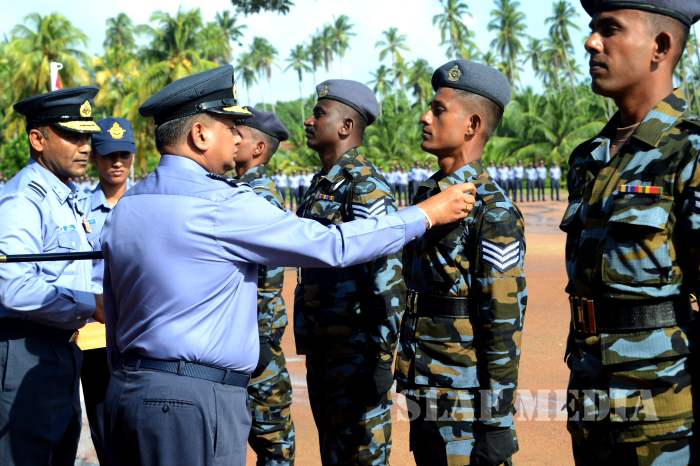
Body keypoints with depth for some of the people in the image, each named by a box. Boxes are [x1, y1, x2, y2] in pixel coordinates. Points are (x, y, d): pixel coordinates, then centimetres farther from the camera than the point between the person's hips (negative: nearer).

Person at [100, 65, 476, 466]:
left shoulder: (124, 208, 11)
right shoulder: (224, 206, -13)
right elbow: (332, 246, -11)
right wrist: (427, 214, -1)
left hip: (126, 390, 9)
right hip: (193, 402, -8)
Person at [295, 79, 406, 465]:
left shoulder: (364, 184, -14)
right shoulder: (323, 184, 15)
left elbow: (387, 273, -19)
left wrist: (380, 357, -22)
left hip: (355, 350, -9)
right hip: (321, 349, 9)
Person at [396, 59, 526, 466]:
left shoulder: (492, 213, -15)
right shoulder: (429, 197, 12)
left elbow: (504, 328, -18)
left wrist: (496, 425, -18)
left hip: (467, 414, -8)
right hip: (427, 403, 8)